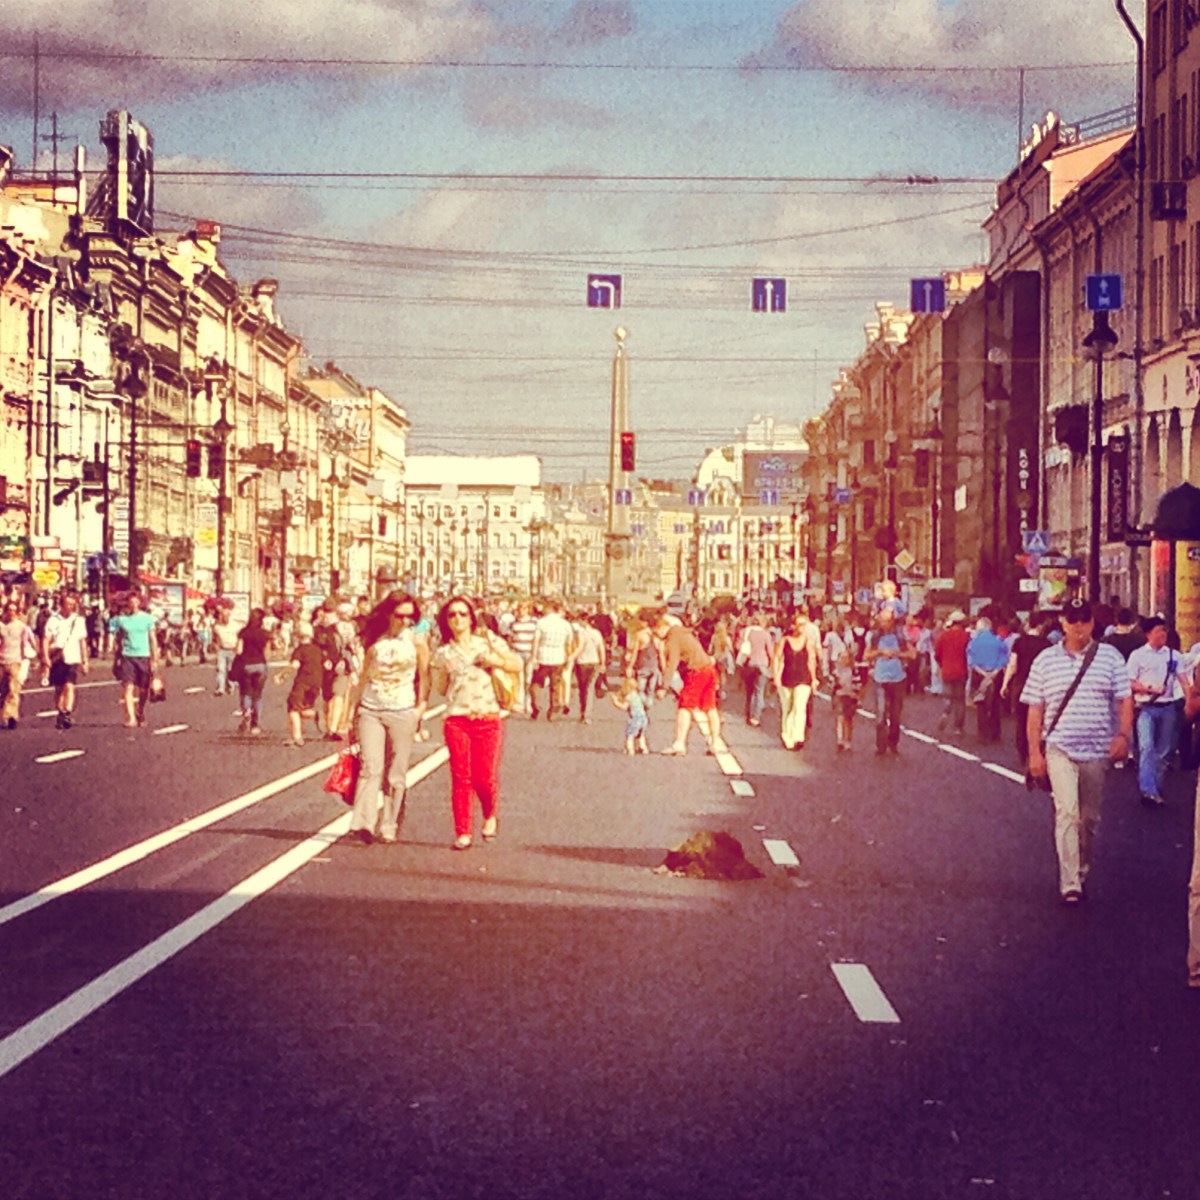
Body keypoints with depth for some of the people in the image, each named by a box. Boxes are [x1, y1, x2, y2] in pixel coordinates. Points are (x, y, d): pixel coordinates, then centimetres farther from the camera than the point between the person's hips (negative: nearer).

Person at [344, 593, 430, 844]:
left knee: (396, 774, 1)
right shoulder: (374, 642, 7)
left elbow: (424, 676, 7)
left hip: (402, 713, -1)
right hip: (370, 711, 1)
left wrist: (421, 706, -2)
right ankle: (363, 824, -20)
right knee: (370, 767, -12)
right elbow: (364, 676, 13)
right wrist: (352, 708, 12)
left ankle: (389, 828, 8)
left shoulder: (416, 641, 4)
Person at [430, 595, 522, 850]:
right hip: (457, 720, 1)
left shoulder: (487, 642, 7)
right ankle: (462, 832, 4)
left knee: (485, 777, -4)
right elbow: (440, 689, 10)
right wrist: (444, 671, -9)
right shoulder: (444, 652, 10)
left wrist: (495, 661, -11)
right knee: (461, 778, -3)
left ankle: (491, 816, 26)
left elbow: (517, 664, 5)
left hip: (488, 718, -1)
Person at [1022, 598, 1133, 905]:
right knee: (1067, 812, -16)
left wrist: (1122, 734, -11)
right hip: (1060, 749, -2)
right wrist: (1034, 752, 1)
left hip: (1097, 751, 2)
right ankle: (1069, 884, -18)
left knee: (1090, 818, 9)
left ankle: (1082, 874, 26)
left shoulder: (1110, 657, 5)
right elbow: (1035, 710, 6)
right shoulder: (1045, 660, 4)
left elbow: (1125, 699, 5)